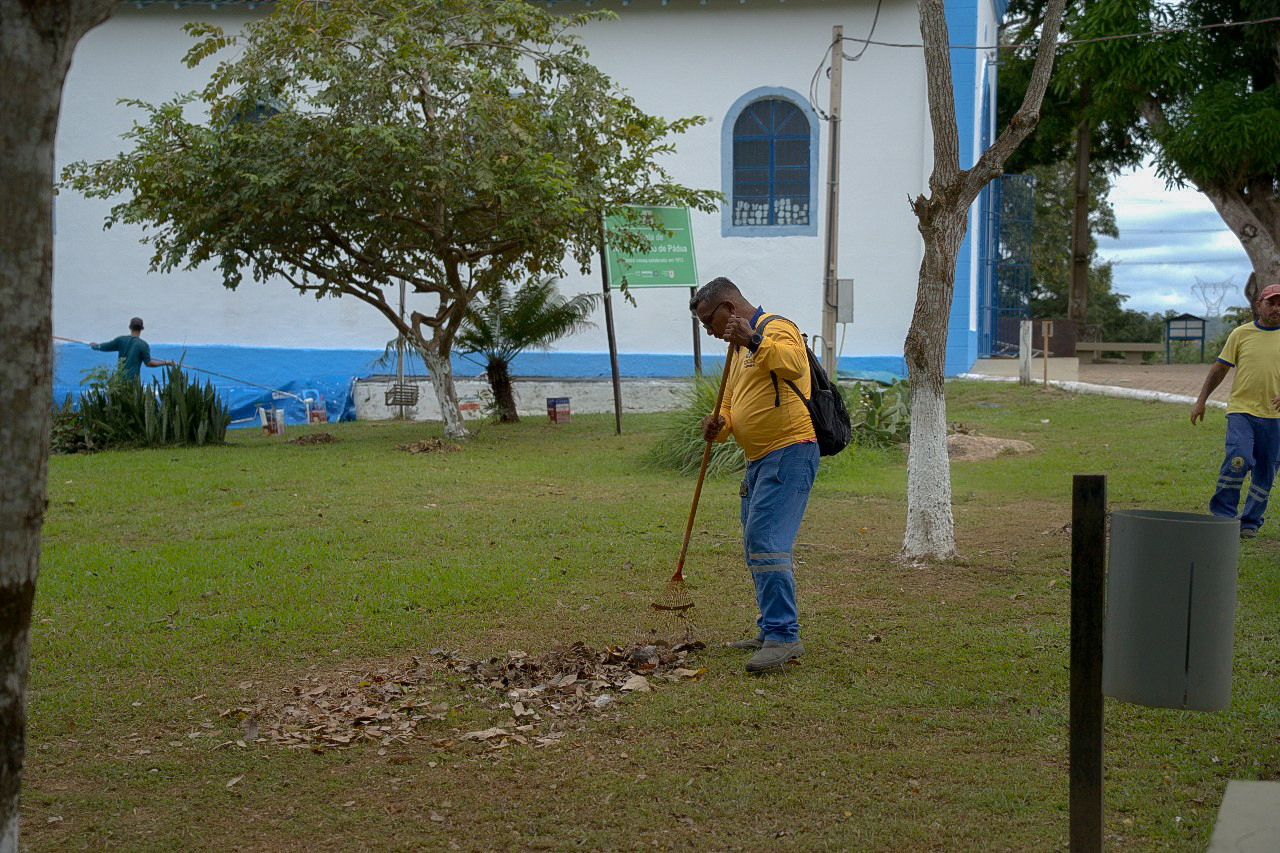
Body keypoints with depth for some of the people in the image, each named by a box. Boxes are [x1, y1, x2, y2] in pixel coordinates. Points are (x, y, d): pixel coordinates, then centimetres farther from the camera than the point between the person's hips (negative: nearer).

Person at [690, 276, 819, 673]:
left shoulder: (777, 329, -9)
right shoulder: (743, 351, 23)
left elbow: (793, 364, -32)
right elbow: (732, 408, 22)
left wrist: (753, 340, -45)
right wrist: (719, 424, 0)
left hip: (789, 452, -11)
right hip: (759, 460, 11)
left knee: (767, 543, -18)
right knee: (756, 547, 15)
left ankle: (783, 636, -18)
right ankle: (772, 631, 24)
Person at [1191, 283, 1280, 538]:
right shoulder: (1241, 334, 4)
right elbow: (1220, 368, 9)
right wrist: (1201, 400, 6)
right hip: (1241, 409, -2)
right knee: (1238, 460, -20)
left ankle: (1250, 522, 20)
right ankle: (1221, 514, -5)